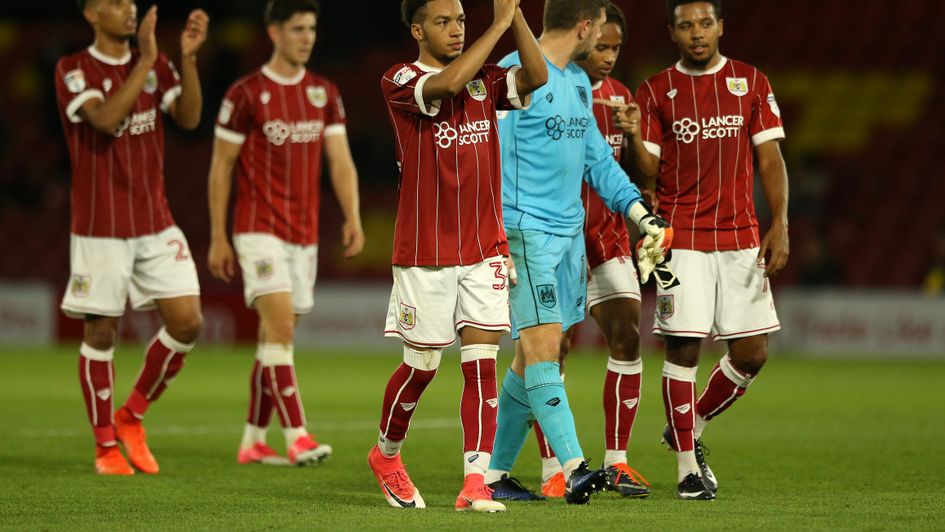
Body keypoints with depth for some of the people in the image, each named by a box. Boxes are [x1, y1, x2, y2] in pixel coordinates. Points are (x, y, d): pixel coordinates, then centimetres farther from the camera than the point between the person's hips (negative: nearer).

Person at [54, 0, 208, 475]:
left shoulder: (156, 64, 8)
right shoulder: (73, 70, -7)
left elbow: (188, 117, -5)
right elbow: (105, 118, -23)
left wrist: (188, 58, -16)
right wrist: (144, 60, -26)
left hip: (156, 223, 5)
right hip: (100, 230, -5)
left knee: (187, 323, -3)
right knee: (101, 333, 0)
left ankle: (131, 417, 15)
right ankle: (106, 446, 12)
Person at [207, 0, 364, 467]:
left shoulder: (324, 94, 10)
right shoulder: (245, 94, -5)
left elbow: (340, 161, 8)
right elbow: (221, 167, -2)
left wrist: (352, 217, -7)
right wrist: (218, 238, -5)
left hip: (304, 234, 6)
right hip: (259, 231, -6)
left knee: (274, 338, 9)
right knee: (281, 327, -17)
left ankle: (252, 442, 16)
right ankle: (297, 437, -21)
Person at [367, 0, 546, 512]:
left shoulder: (484, 79, 9)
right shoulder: (400, 81, -7)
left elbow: (536, 77, -10)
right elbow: (448, 83, -28)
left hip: (484, 250, 4)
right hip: (426, 254, -4)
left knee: (482, 365, -5)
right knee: (422, 365, 7)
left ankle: (475, 483, -8)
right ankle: (385, 455, 31)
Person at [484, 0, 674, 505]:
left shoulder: (579, 82, 17)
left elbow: (597, 159, 23)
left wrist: (640, 214, 12)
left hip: (569, 233, 9)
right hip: (525, 231, -9)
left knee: (533, 357, 8)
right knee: (543, 346, -15)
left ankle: (495, 473, 15)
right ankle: (574, 469, -24)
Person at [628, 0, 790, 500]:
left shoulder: (752, 83, 7)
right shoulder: (655, 91, 4)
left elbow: (770, 158, 5)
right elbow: (648, 169, 2)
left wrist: (779, 224, -6)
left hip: (740, 235, 2)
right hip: (681, 236, -2)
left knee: (751, 354, 1)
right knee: (683, 347, -8)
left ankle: (688, 428, 24)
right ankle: (688, 465, 3)